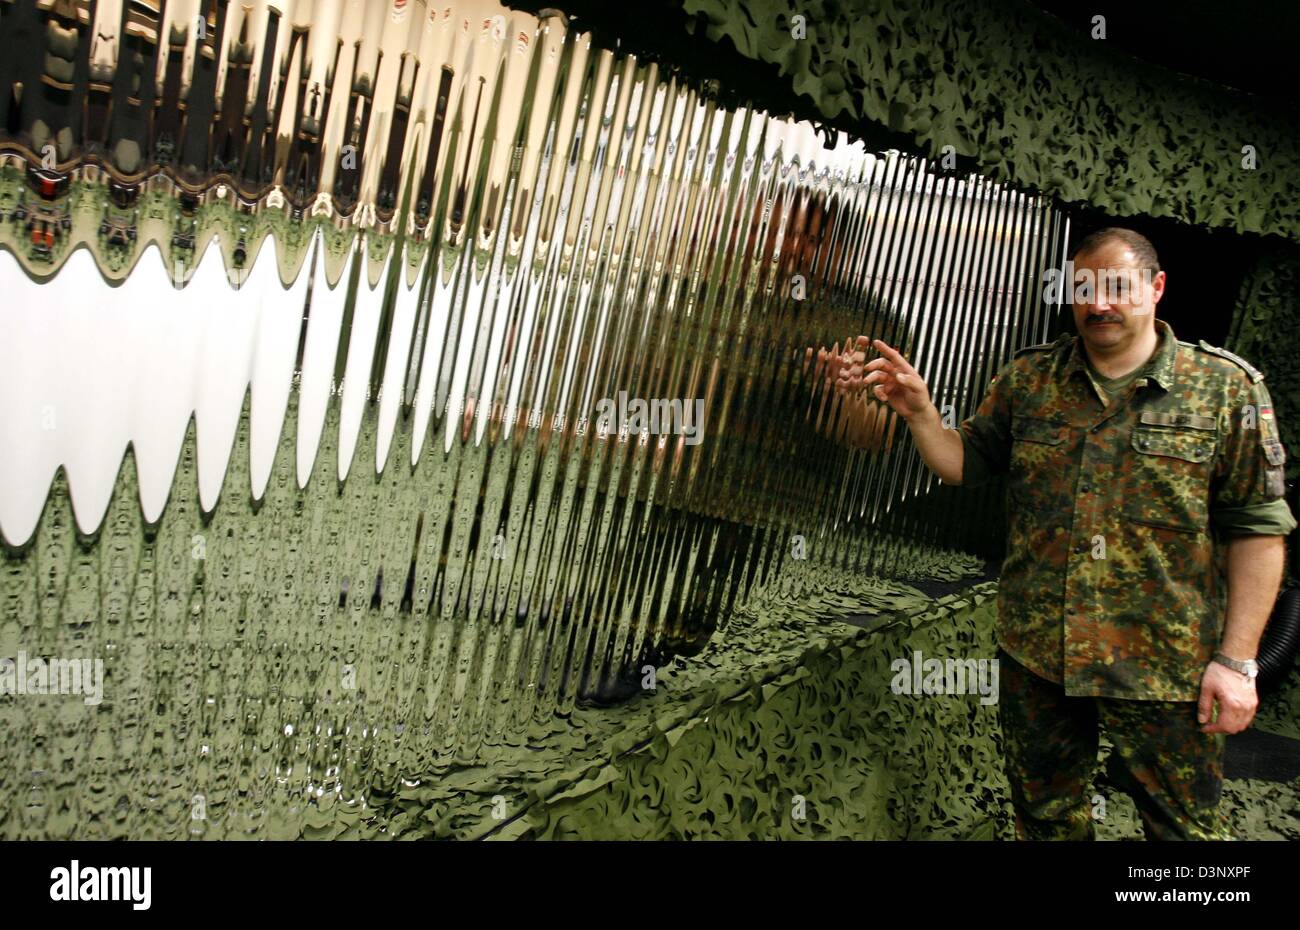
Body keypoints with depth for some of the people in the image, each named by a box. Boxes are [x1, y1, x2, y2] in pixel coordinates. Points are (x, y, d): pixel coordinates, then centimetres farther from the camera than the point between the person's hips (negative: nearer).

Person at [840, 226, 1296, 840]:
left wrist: (1236, 660, -10)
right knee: (1045, 814, 20)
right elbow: (963, 465, 8)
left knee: (1183, 824, 11)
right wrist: (917, 410, -10)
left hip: (1163, 668, -3)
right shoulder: (1027, 378, 3)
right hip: (1034, 653, 3)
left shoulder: (1226, 387, -5)